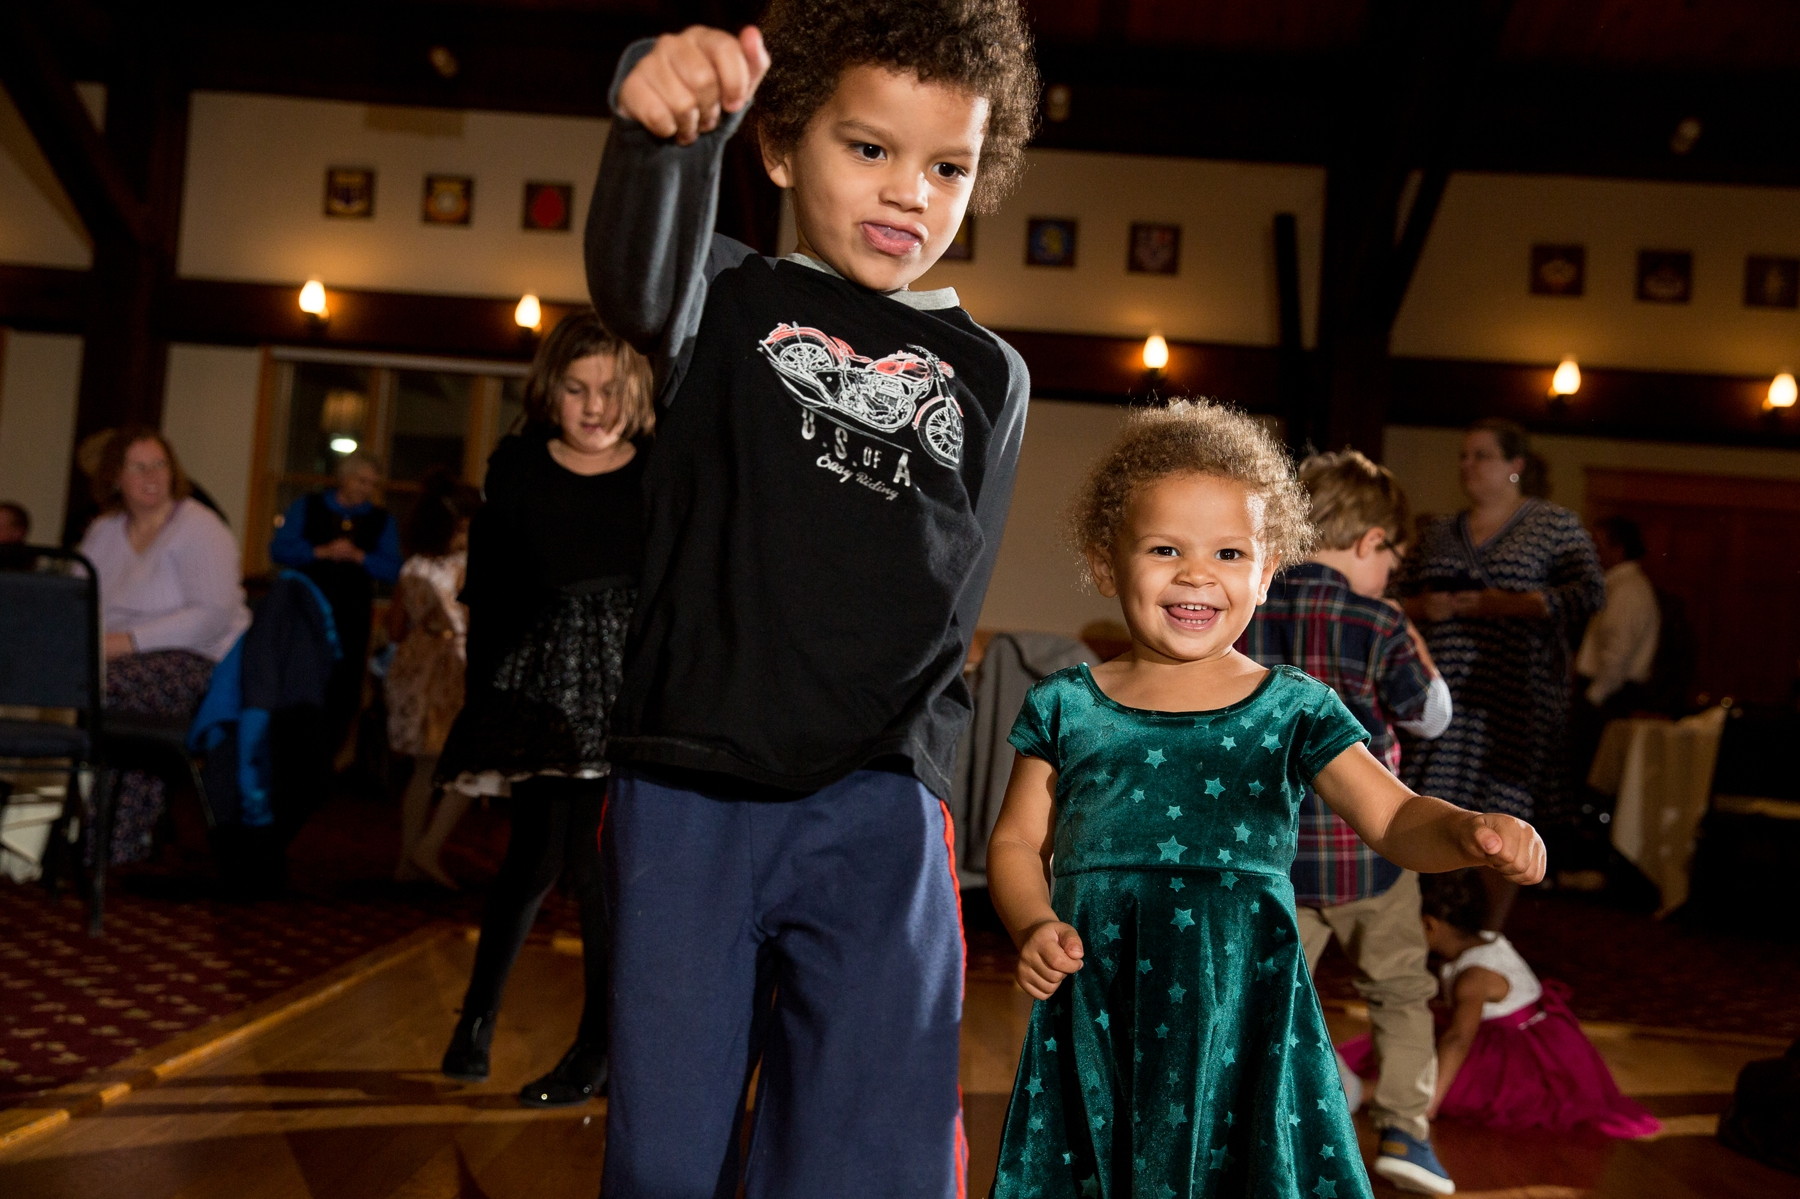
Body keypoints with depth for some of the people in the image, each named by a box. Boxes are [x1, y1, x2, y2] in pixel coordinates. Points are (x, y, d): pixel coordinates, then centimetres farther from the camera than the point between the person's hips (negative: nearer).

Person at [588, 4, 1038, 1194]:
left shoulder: (987, 376, 11)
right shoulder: (732, 301, 6)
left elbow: (942, 603, 13)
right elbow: (641, 282, -19)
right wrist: (667, 129, -41)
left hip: (872, 808, 1)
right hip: (684, 793, 0)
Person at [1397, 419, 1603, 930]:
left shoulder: (1555, 524, 4)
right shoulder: (1438, 533, 16)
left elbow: (1589, 593, -6)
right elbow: (1399, 599, 18)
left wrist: (1506, 603, -15)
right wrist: (1423, 608, -6)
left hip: (1517, 692, -3)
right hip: (1441, 692, 3)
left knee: (1503, 815, 2)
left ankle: (1491, 937, 13)